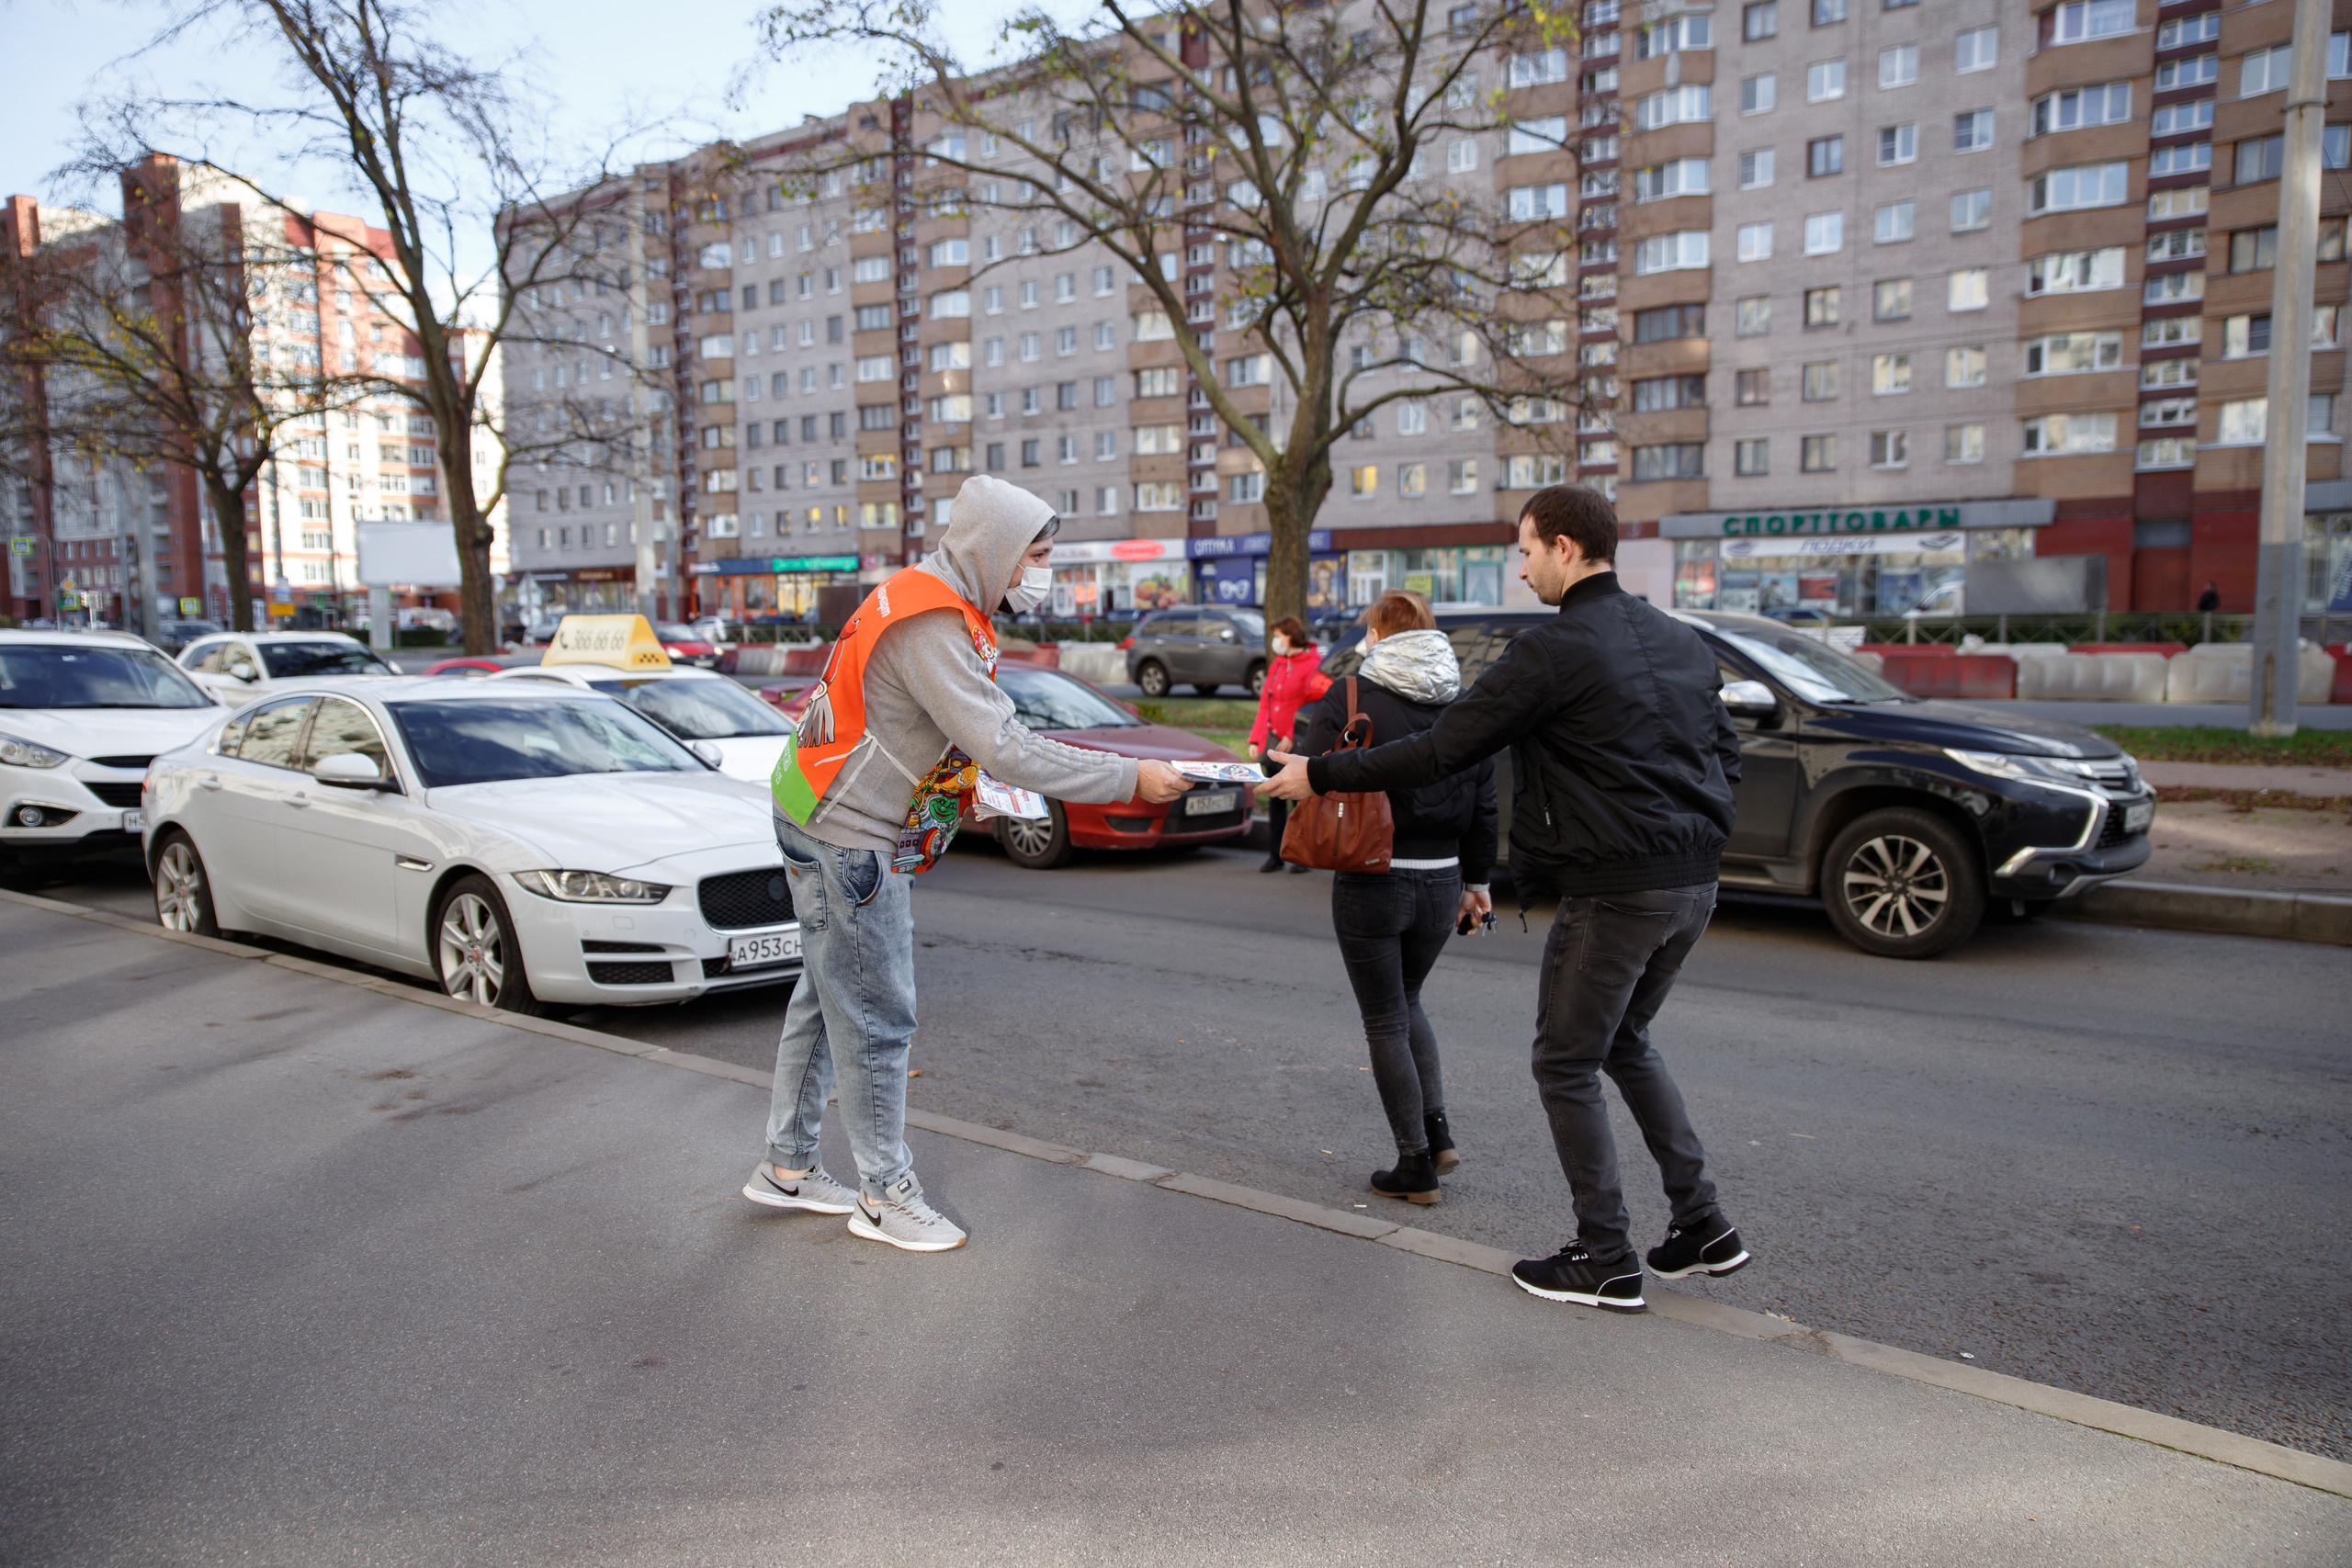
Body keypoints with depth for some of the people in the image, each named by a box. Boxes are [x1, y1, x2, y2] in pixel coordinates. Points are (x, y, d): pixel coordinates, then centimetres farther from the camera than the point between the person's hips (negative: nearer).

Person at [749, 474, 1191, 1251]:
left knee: (827, 1001, 18)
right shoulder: (929, 623, -24)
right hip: (847, 839, -10)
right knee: (875, 1019, 0)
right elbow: (1002, 749, -29)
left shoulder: (946, 608, 10)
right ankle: (886, 1195, 14)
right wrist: (1129, 780, -24)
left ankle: (787, 1167, 31)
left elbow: (992, 729, 11)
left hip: (843, 830, 10)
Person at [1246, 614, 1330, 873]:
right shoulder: (1277, 665, 15)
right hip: (1274, 740, 7)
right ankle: (1275, 854, 15)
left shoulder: (1314, 665, -8)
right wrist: (1256, 740, 9)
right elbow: (1265, 703, 16)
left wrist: (1293, 737, -16)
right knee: (1275, 798, 8)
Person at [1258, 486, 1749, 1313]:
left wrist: (1319, 774, -6)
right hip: (1693, 882, 9)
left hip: (1615, 893, -8)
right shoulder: (1682, 640, 11)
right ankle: (1702, 1225, 26)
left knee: (1566, 1065, 7)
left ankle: (1606, 1261, 15)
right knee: (1625, 1042, 25)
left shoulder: (1554, 650, -14)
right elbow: (1725, 754, 18)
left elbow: (1436, 753, -15)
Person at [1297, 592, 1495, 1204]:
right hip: (1441, 882, 5)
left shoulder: (1348, 696, -10)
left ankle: (1416, 1166, 12)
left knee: (1387, 1022, 7)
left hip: (1369, 883, -5)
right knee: (1406, 1002, 25)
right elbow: (1484, 806, 7)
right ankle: (1437, 1131, 17)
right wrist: (1477, 881, 15)